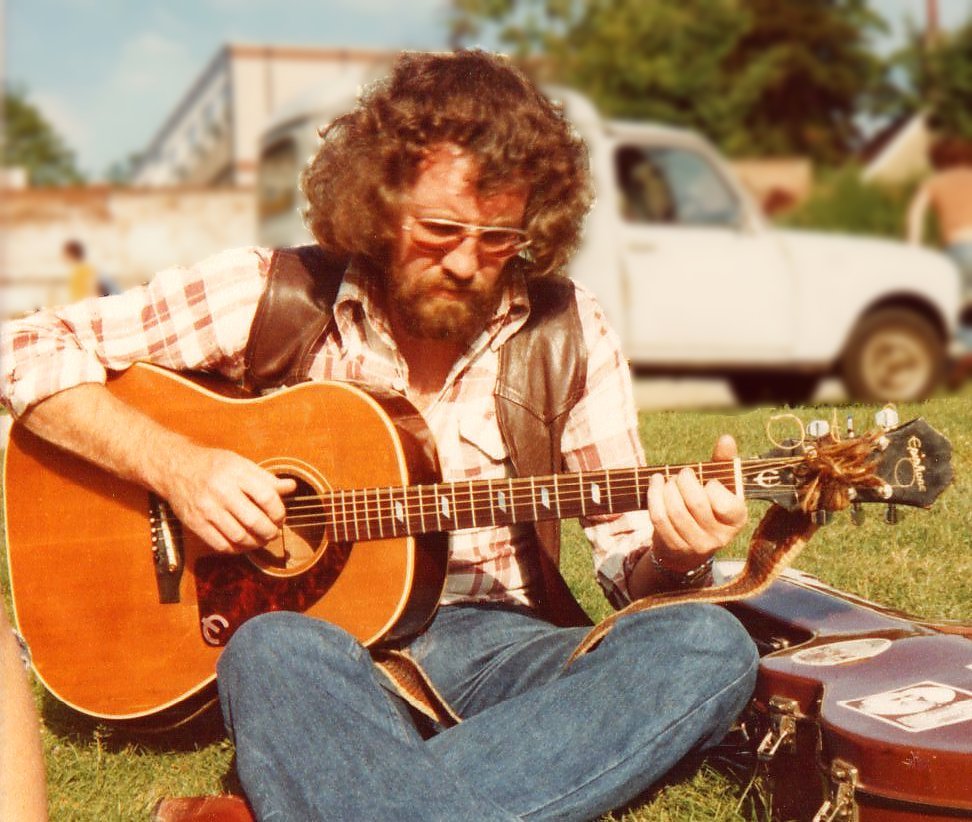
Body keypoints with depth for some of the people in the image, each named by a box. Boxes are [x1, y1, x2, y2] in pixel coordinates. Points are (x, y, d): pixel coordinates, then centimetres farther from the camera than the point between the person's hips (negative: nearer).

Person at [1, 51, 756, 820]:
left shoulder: (567, 333, 1)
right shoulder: (272, 295, -3)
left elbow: (631, 563, 5)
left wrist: (674, 553, -19)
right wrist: (173, 463, -16)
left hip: (490, 645, 3)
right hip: (315, 640, -2)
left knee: (710, 648, -27)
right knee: (273, 648, -38)